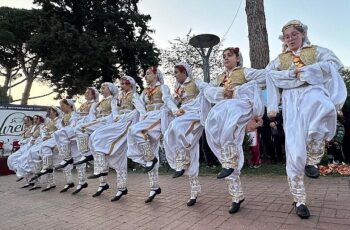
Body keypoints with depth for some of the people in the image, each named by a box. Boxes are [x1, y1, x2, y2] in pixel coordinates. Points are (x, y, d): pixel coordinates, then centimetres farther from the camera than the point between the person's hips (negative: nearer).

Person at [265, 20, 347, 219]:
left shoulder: (317, 51, 18)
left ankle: (313, 160, -19)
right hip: (292, 100, 1)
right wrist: (291, 73, -4)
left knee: (322, 106, -42)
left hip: (312, 91, -1)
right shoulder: (280, 59, 23)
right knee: (295, 151, -8)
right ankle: (300, 200, 6)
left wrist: (306, 70, -6)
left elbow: (334, 64, 1)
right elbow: (268, 74, 7)